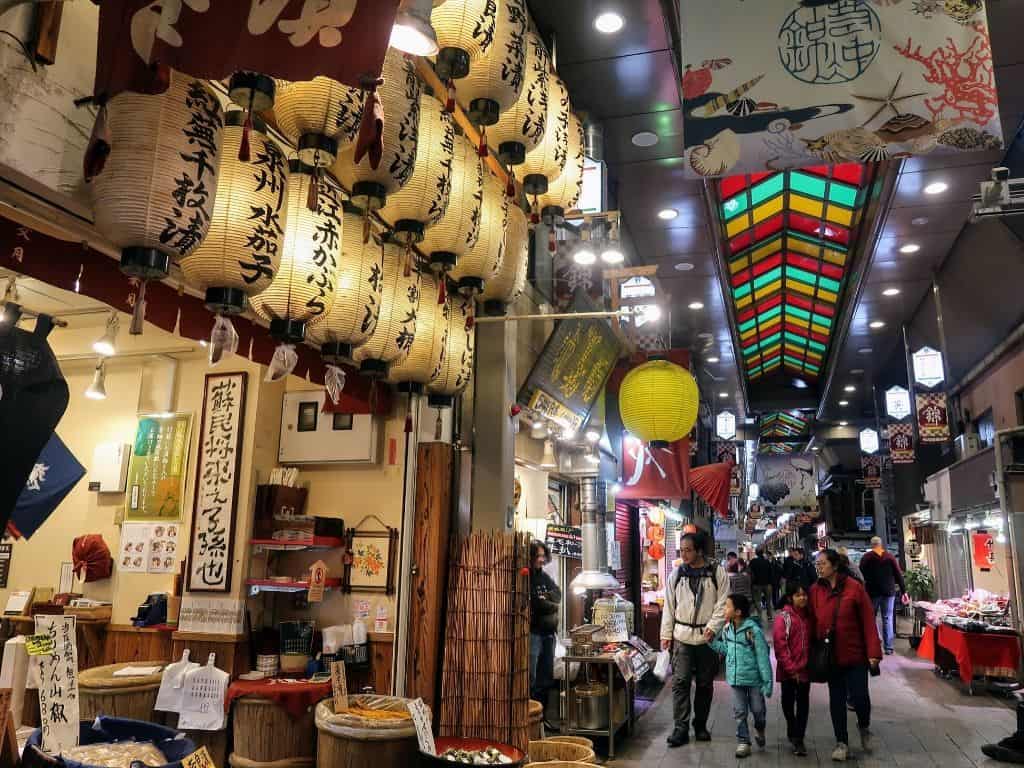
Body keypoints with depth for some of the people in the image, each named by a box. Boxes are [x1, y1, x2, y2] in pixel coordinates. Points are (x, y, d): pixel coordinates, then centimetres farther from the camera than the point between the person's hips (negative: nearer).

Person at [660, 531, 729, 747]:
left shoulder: (717, 572, -5)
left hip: (707, 637, -1)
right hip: (682, 636, 1)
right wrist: (666, 634, 5)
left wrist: (713, 626, -18)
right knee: (680, 682, -5)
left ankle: (701, 726, 25)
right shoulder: (677, 574, 3)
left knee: (705, 683, 10)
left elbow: (722, 604, -5)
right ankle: (681, 728, 1)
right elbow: (669, 606, 7)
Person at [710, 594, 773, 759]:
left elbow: (763, 657, -16)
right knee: (740, 712, 8)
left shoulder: (753, 630, -20)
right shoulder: (727, 629, 0)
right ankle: (743, 741, 21)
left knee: (757, 709, 13)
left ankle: (759, 730, 42)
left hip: (754, 678, -4)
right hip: (735, 677, 4)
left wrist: (767, 681, -15)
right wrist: (712, 641, 0)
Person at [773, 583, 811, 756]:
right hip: (788, 670, -3)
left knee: (803, 702, 2)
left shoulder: (808, 616, 4)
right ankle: (793, 731, 33)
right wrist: (791, 669, -15)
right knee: (788, 701, 11)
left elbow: (812, 641, 12)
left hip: (805, 669, 3)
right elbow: (779, 646, -14)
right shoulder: (783, 617, -11)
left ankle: (798, 738, 9)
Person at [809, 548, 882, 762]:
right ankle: (842, 743, 26)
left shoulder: (854, 587, -11)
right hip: (830, 655, 3)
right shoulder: (815, 590, -2)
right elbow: (812, 623, 0)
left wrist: (873, 652, -12)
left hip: (855, 653, -3)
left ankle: (864, 727, 31)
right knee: (836, 699, 10)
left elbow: (868, 620, -10)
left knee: (859, 696, -2)